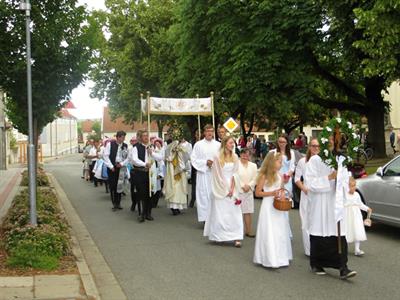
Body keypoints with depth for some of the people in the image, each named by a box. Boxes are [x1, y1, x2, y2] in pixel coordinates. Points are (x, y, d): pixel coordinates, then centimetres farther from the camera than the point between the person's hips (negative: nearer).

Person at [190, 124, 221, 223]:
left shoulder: (218, 145, 5)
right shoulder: (198, 144, 2)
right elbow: (193, 159, 0)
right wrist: (205, 162, -11)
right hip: (203, 173, -1)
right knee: (204, 195, -2)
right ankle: (205, 218, 3)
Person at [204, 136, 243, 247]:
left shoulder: (235, 157, 8)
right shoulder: (217, 157, -5)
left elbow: (235, 174, 4)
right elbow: (218, 175, -6)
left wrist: (231, 189, -8)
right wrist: (225, 189, -8)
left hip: (232, 188, 3)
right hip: (220, 189, -3)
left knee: (234, 212, -1)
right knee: (220, 213, 0)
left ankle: (236, 238, -3)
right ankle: (219, 237, 9)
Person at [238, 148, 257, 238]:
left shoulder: (253, 165, 10)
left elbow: (255, 179, 7)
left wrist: (249, 186, -8)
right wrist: (242, 186, -11)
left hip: (249, 191, 4)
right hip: (238, 191, -4)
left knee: (248, 211, 4)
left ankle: (248, 230, 9)